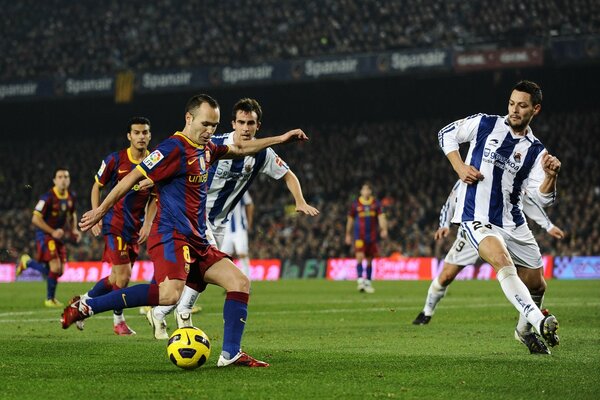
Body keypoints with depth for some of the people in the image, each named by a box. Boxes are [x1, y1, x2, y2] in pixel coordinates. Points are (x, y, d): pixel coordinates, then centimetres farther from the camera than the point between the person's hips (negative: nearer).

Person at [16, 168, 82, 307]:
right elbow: (35, 219, -20)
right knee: (55, 268, -19)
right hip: (45, 235, -7)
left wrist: (74, 229, 4)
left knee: (59, 272, 7)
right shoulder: (48, 197, -20)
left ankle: (27, 262, 30)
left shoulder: (71, 197, 2)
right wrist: (52, 232, -25)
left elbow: (72, 214, 22)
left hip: (59, 237, 7)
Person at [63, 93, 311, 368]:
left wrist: (279, 139, 34)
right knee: (170, 294, -31)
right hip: (171, 236, -10)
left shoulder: (206, 149, 17)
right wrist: (101, 210, -8)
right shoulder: (175, 148, -11)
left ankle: (231, 354, 0)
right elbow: (133, 177, -10)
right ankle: (86, 306, -26)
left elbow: (239, 149, 36)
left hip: (196, 242, 10)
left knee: (240, 282, 1)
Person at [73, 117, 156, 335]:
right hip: (115, 222, -5)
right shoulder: (116, 159, -8)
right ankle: (118, 320, 6)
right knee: (123, 275, -12)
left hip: (136, 226, 5)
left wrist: (148, 223, 0)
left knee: (117, 277, 10)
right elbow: (97, 186, 4)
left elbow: (155, 197, 11)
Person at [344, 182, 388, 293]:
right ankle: (360, 281, -20)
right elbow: (350, 219, 11)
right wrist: (348, 235, 15)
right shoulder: (355, 204, 3)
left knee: (370, 260, 7)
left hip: (372, 236, 2)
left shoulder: (376, 203, 6)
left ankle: (368, 283, 16)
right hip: (359, 236, -2)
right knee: (359, 256, -18)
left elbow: (381, 217, -1)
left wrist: (384, 229, -18)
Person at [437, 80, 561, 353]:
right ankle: (540, 322, -44)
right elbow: (446, 134, 11)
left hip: (512, 223, 4)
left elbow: (543, 199, -2)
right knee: (503, 263, -31)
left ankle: (528, 331, 37)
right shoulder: (485, 124, -1)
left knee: (535, 284, 9)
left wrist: (551, 176, -22)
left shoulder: (535, 151, 3)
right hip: (477, 218, -4)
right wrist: (460, 167, -2)